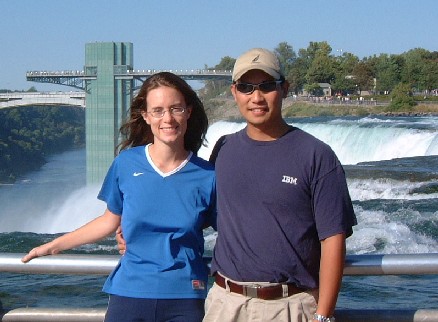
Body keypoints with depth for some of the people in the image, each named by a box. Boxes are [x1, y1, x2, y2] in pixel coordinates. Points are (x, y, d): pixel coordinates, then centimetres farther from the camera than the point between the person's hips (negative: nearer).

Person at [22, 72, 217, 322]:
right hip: (130, 293, 1)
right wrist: (54, 246, 14)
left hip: (184, 300, -1)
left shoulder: (207, 176, -5)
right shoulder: (126, 163, -2)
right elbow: (111, 220, 11)